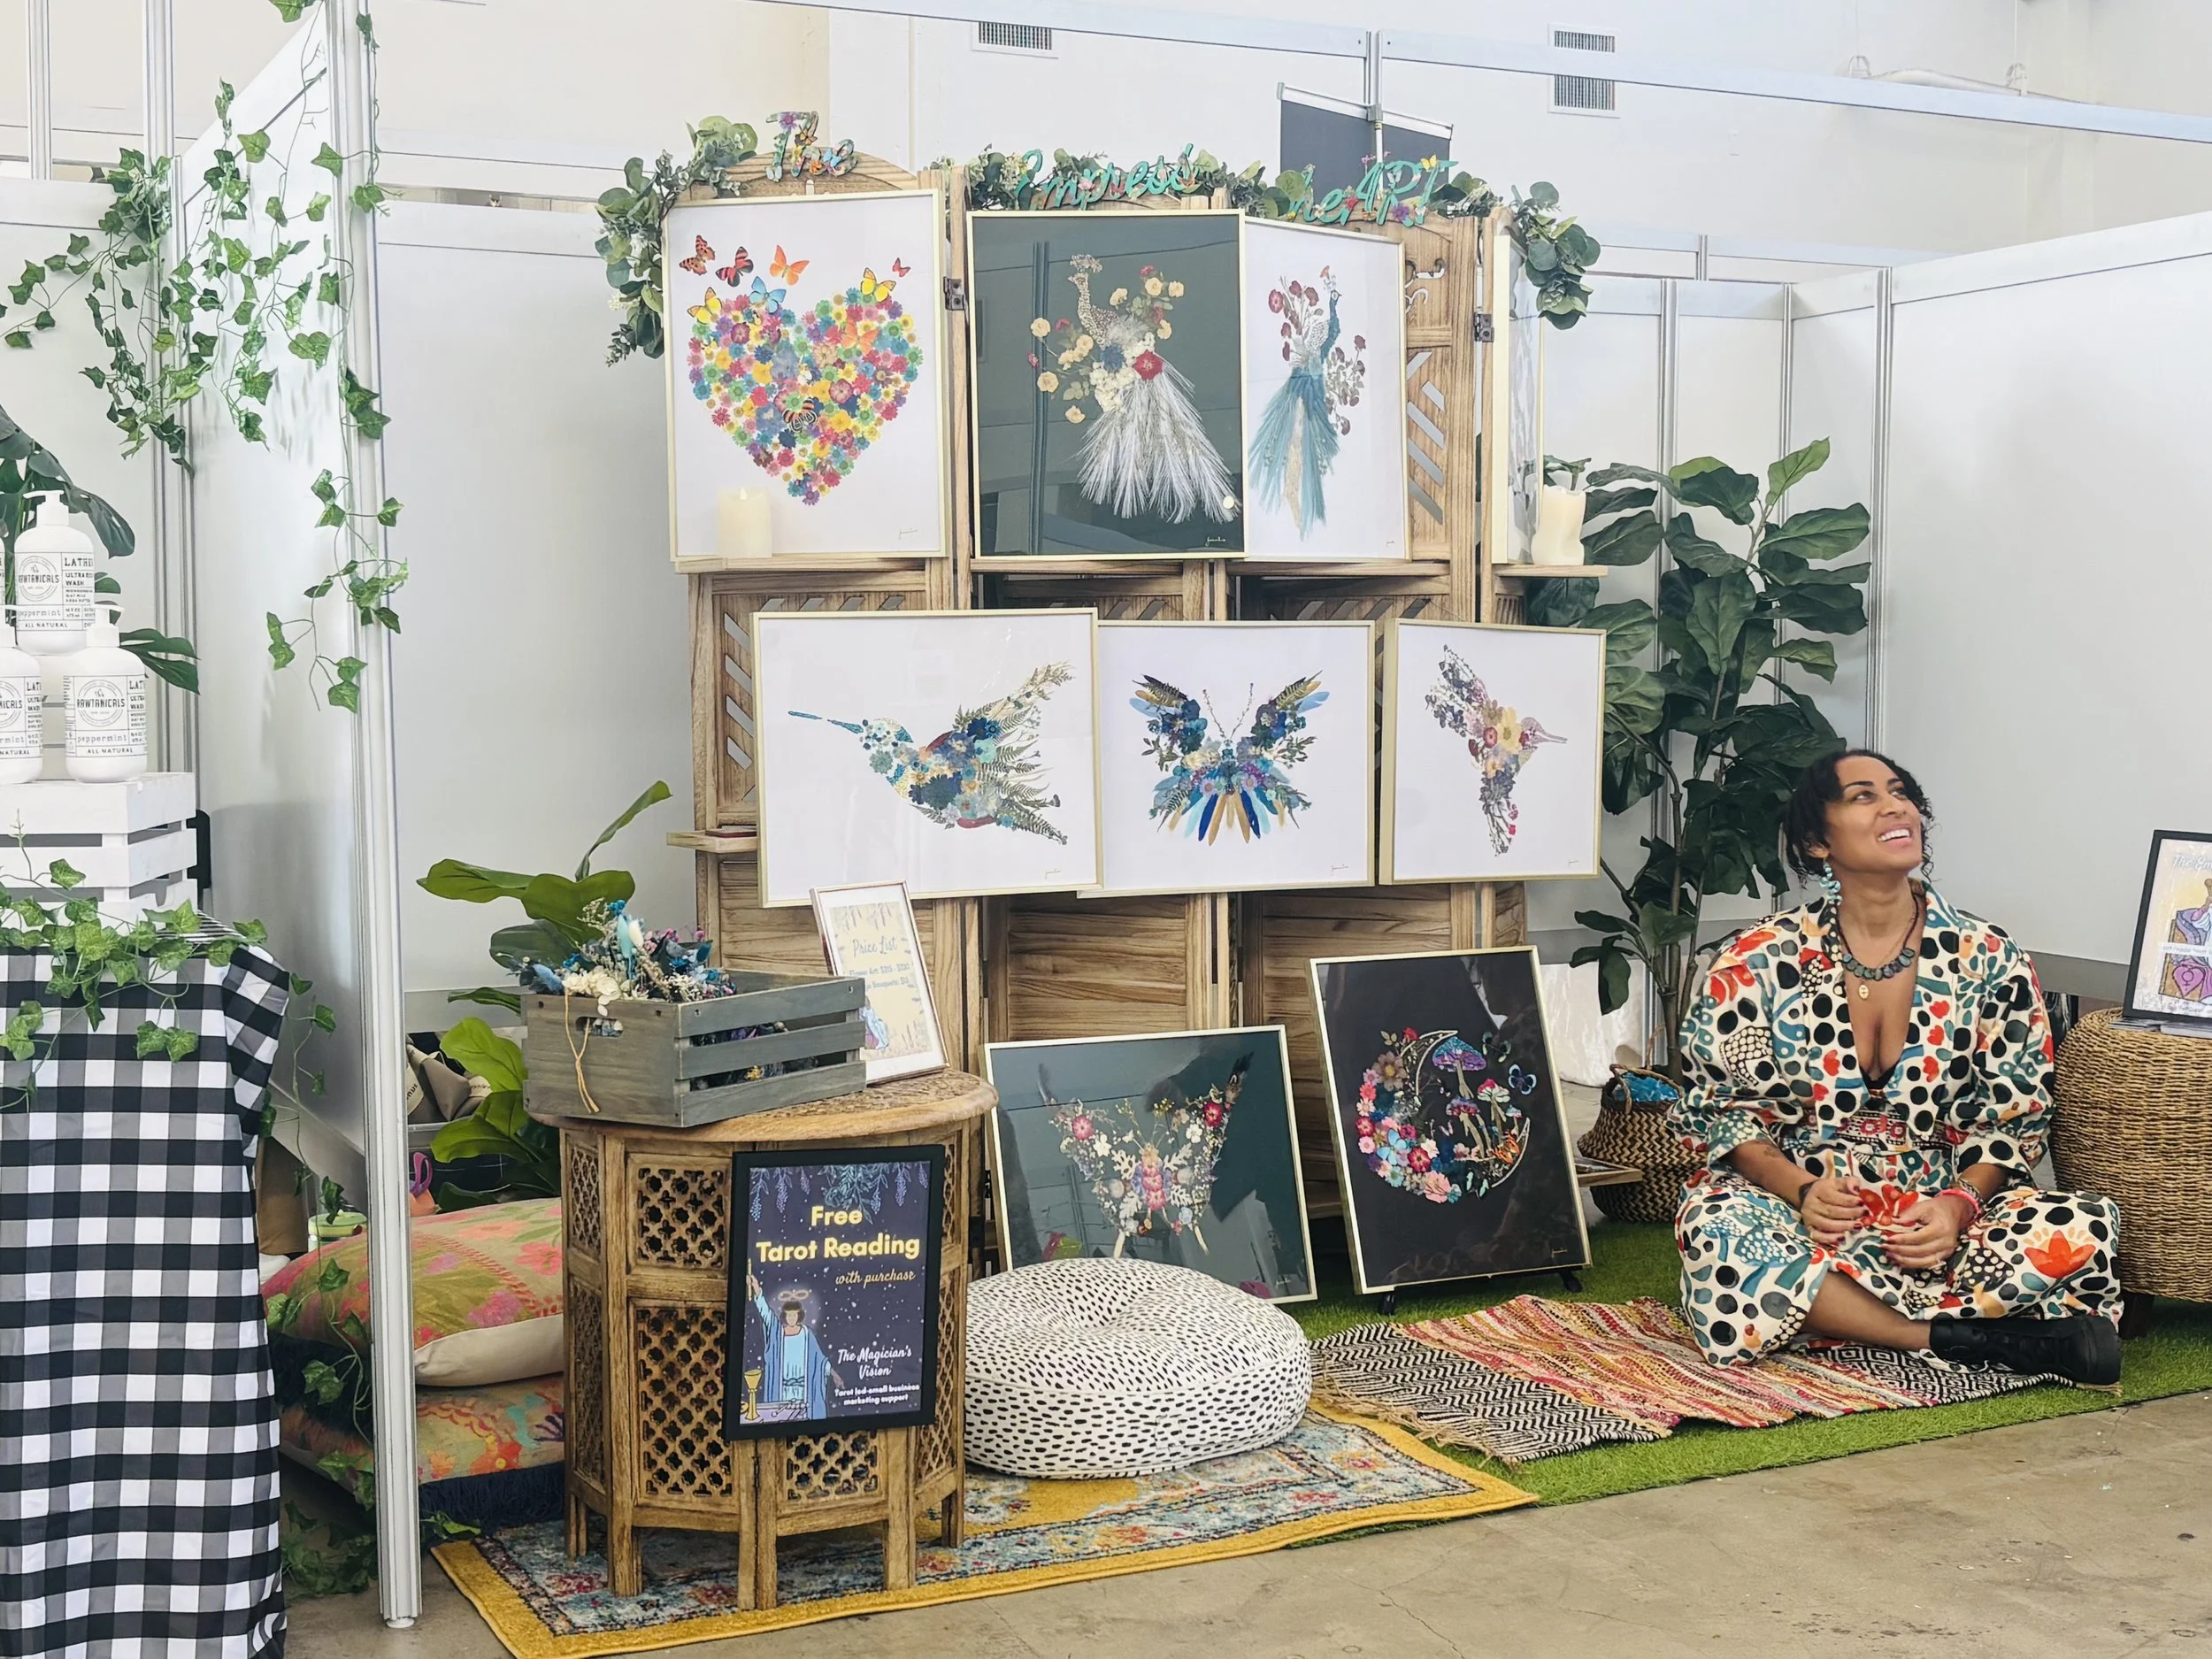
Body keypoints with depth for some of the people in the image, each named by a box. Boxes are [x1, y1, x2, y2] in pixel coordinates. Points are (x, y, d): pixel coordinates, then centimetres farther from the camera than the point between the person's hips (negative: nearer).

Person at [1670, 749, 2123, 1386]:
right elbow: (1716, 1103, 1)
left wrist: (1958, 1204, -16)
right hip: (1803, 1211, -1)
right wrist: (1800, 1189, -18)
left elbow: (2011, 1119, 5)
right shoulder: (1758, 961, -1)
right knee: (1715, 1227, -36)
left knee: (2084, 1228, -26)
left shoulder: (1991, 964, 2)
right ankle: (1958, 1337, -27)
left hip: (1943, 1212, 1)